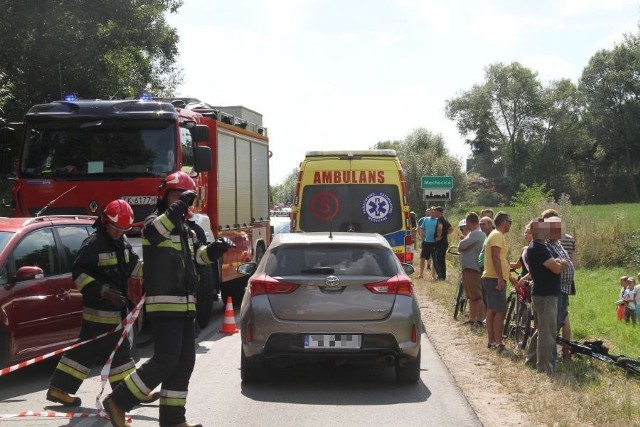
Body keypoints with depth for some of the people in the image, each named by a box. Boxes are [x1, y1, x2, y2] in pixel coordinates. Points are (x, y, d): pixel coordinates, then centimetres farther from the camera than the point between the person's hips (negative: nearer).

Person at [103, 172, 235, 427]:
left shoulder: (185, 229, 20)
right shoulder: (155, 221, -6)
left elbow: (199, 254, 16)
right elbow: (155, 231, -30)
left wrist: (217, 247, -4)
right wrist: (179, 206, -35)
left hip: (185, 305, 9)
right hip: (164, 304, -9)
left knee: (184, 363, 9)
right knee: (165, 360, -14)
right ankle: (117, 402, -5)